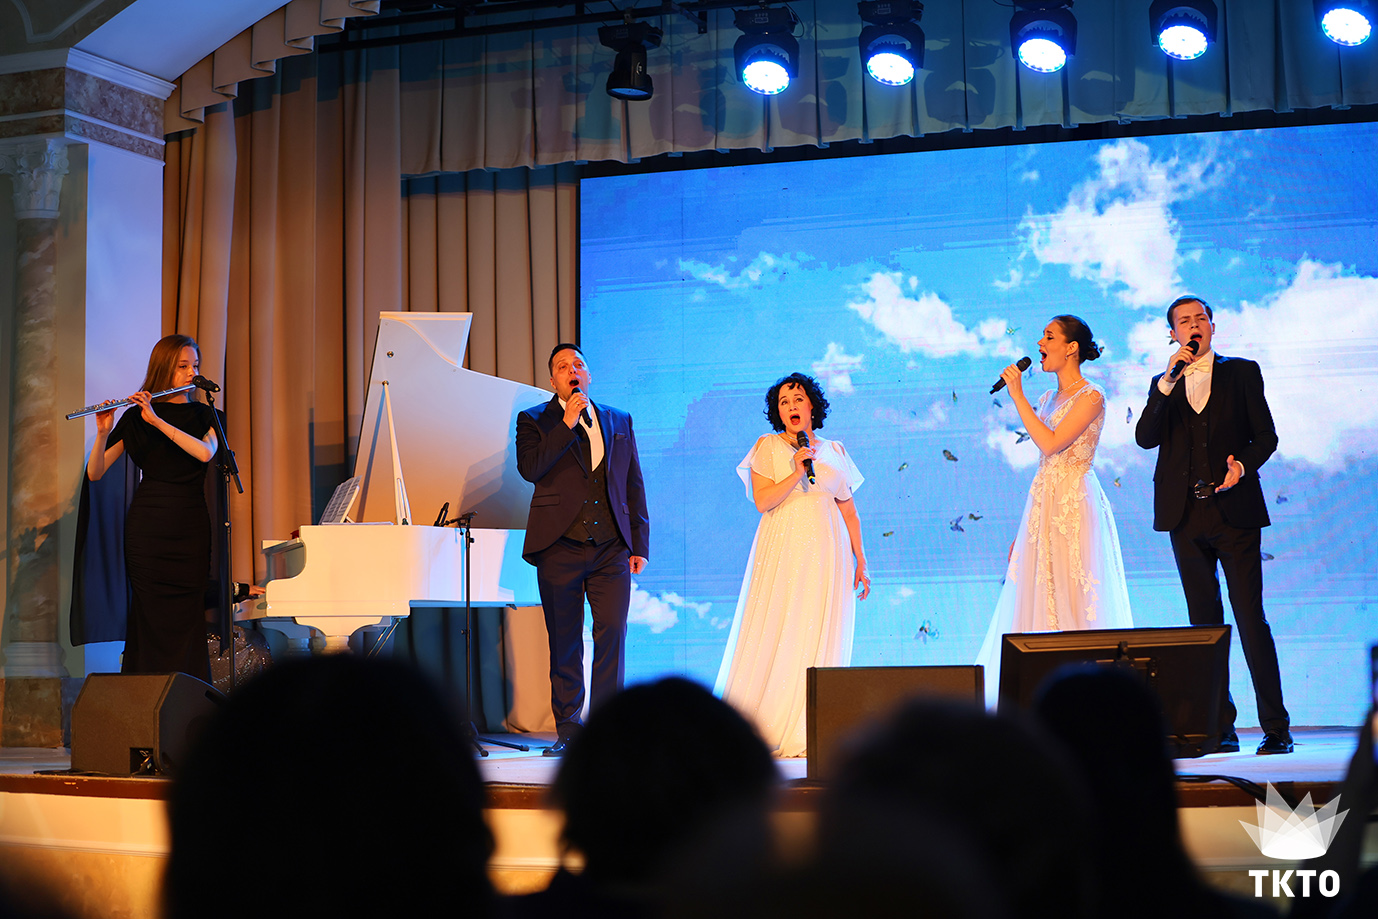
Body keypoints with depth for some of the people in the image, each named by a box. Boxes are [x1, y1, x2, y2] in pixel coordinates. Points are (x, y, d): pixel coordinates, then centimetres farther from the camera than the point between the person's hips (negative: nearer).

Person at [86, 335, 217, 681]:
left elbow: (205, 452, -14)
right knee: (153, 617, -3)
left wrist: (157, 421, -19)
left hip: (191, 527, 2)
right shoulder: (136, 417, 4)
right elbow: (95, 473, -2)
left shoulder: (205, 415, 9)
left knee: (189, 617, 1)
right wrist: (103, 433, -19)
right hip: (148, 526, -2)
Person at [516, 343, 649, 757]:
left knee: (612, 632, -9)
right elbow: (530, 468, -11)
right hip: (560, 548, -1)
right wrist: (567, 425, -12)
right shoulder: (535, 421, 8)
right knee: (564, 643, 4)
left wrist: (639, 544, 9)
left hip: (611, 550, 2)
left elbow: (634, 484, 15)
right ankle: (568, 729, 13)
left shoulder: (619, 421, 16)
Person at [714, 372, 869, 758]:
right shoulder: (768, 447, 5)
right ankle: (761, 728, 1)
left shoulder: (834, 452, 13)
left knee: (818, 639, -1)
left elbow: (849, 512, 14)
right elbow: (762, 501, -6)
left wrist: (861, 563, 10)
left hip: (826, 554, 2)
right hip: (781, 553, -2)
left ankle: (805, 733, 5)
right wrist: (797, 472, -16)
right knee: (774, 636, -6)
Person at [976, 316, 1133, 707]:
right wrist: (1023, 528, 15)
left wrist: (1017, 395, -12)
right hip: (1043, 506, 8)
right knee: (1040, 601, 5)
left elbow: (1050, 443, -19)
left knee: (1075, 600, -7)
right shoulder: (1049, 398, 16)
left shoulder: (1090, 396, -7)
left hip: (1075, 507, -8)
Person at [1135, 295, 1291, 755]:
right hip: (1186, 515, 3)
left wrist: (1242, 465, -15)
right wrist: (1168, 381, -9)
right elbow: (1145, 438, -1)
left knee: (1251, 619, -6)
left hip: (1234, 512, -3)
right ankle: (1221, 728, 9)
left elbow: (1266, 436, 5)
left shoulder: (1242, 372, 9)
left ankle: (1276, 727, -1)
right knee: (1205, 623, 5)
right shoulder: (1163, 384, 15)